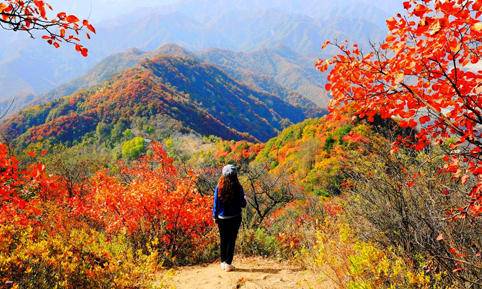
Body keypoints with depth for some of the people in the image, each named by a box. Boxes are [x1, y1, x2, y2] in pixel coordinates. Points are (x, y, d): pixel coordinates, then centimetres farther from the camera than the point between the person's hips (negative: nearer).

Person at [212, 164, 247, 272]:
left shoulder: (219, 187, -7)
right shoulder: (238, 188, -11)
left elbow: (216, 203, -2)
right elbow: (242, 204, -7)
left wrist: (215, 216, 9)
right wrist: (244, 199, 16)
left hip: (222, 218, 2)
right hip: (235, 217, -2)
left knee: (223, 240, 15)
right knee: (231, 240, 6)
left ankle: (223, 262, 20)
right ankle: (228, 263, 6)